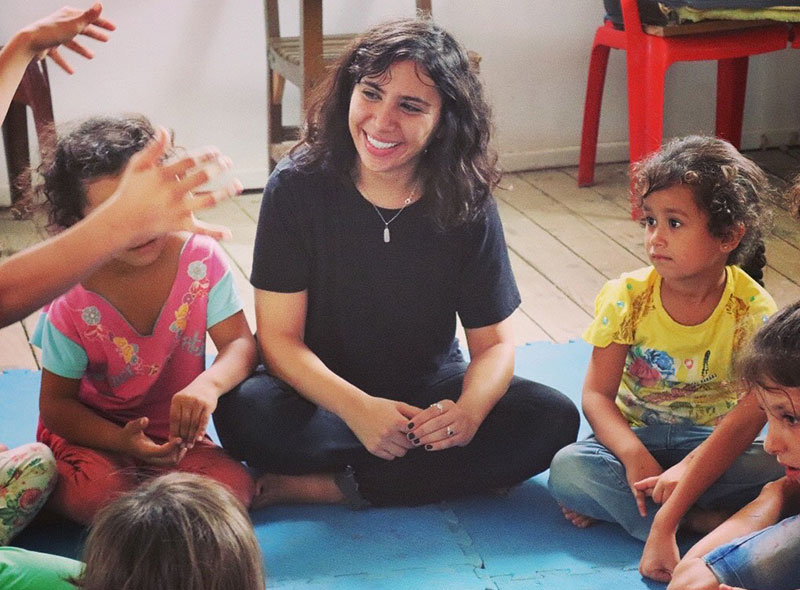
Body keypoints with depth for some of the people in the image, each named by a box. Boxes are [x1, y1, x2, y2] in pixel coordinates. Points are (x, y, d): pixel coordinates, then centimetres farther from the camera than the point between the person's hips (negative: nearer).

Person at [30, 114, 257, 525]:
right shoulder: (72, 298, -17)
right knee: (103, 492, -36)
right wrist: (120, 441, -29)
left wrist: (208, 384, -36)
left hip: (171, 430, 4)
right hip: (91, 431, -3)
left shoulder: (201, 258, -12)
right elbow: (56, 403, -10)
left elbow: (240, 342, -11)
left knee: (231, 489, -24)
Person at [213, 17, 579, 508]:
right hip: (324, 392, -2)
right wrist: (357, 409, -32)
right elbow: (279, 336, -15)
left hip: (430, 393, 3)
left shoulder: (466, 205, -9)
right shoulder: (298, 187, -13)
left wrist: (468, 411, -29)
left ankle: (325, 487, -22)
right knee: (243, 412, -33)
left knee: (554, 418, -23)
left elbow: (494, 343, -6)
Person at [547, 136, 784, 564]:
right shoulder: (627, 297, -11)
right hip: (636, 435, 1)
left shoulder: (752, 310, -15)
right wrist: (634, 456, -32)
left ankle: (614, 504, -26)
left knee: (775, 469, -32)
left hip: (713, 438, 0)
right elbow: (597, 393, -13)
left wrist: (691, 473, -37)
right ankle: (699, 521, -25)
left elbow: (753, 410, -23)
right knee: (567, 469, -28)